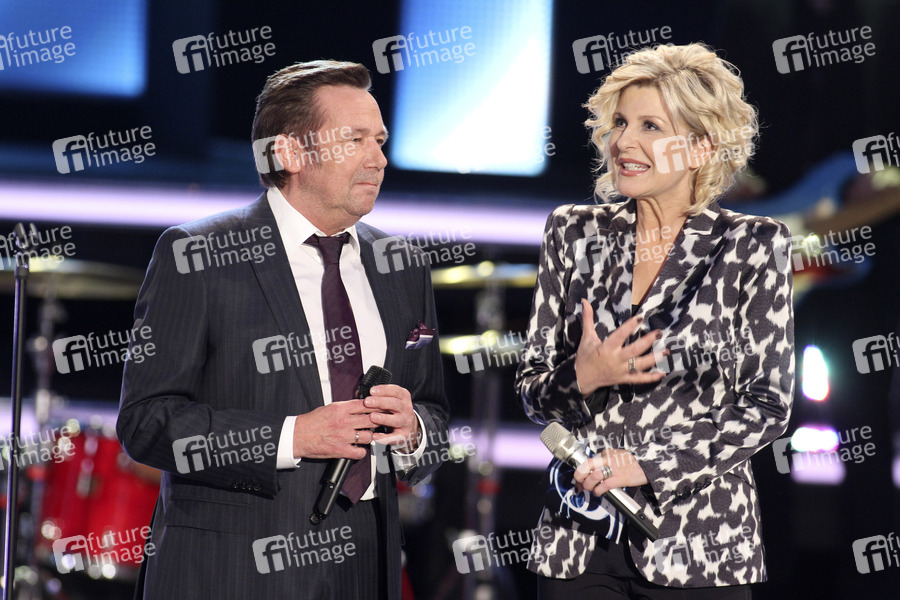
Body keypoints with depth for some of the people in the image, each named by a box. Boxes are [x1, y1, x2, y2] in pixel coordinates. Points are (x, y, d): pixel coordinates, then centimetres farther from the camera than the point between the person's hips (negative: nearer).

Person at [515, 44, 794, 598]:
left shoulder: (751, 244, -3)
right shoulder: (574, 233, 5)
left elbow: (767, 406, -5)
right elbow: (532, 388, 8)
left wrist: (647, 464, -12)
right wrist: (580, 379, -14)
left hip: (697, 542, -2)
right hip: (579, 536, 3)